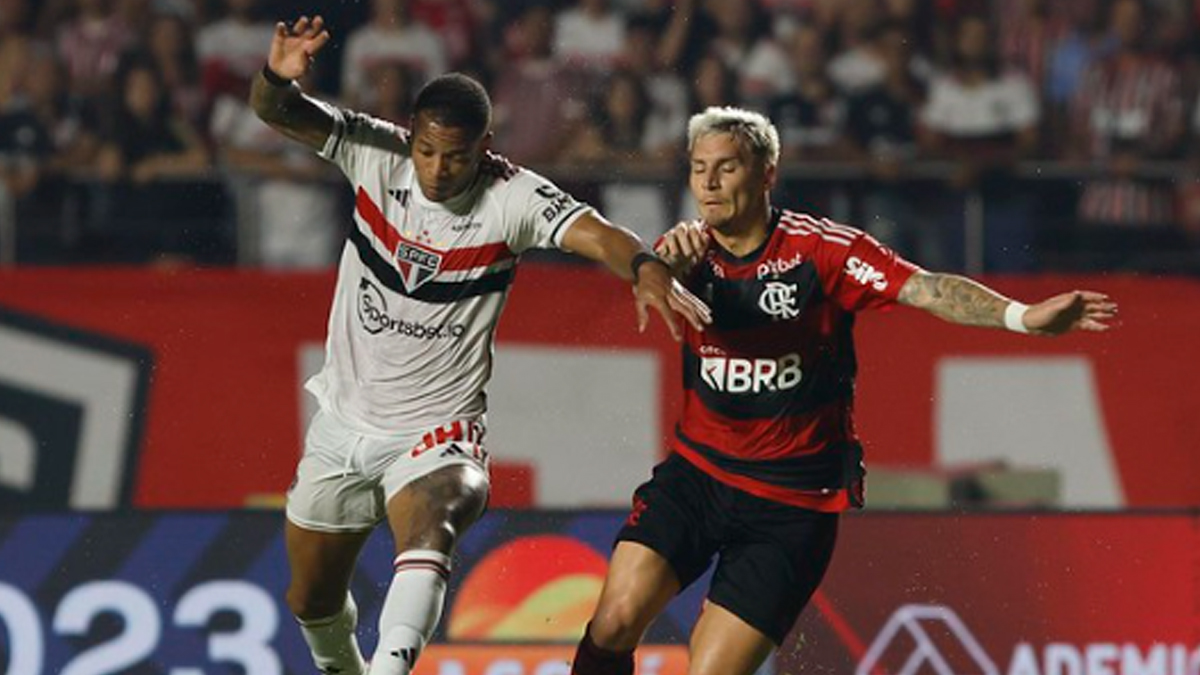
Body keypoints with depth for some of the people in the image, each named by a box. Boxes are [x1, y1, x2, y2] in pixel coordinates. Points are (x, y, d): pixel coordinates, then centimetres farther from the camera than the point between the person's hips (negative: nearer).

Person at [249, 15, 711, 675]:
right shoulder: (377, 155, -9)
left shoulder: (512, 197, -15)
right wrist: (277, 76, -41)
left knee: (426, 540, -36)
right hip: (343, 422, 4)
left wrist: (646, 268, -51)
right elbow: (278, 112, -17)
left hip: (435, 429, -4)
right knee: (311, 599, 16)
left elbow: (595, 233, -29)